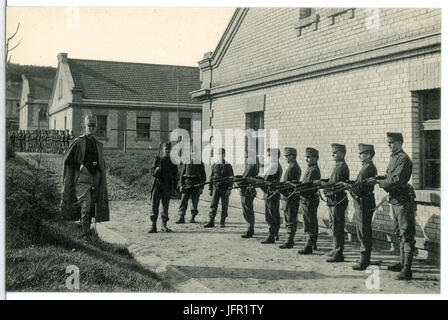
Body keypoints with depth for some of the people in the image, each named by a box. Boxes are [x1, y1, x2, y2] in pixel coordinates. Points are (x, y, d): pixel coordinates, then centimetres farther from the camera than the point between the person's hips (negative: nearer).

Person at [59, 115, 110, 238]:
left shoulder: (98, 144, 15)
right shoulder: (78, 142, 1)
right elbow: (67, 159, 1)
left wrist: (97, 166, 7)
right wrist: (80, 166, -7)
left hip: (95, 177, 5)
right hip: (82, 177, -5)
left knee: (92, 205, 6)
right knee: (85, 203, -18)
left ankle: (86, 229, 18)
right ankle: (84, 231, -19)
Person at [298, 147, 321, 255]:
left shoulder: (314, 170, -15)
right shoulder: (310, 169, 17)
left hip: (310, 200, -10)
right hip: (306, 200, 10)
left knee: (310, 224, -7)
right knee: (311, 224, 16)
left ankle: (309, 246, -5)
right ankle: (313, 244, 25)